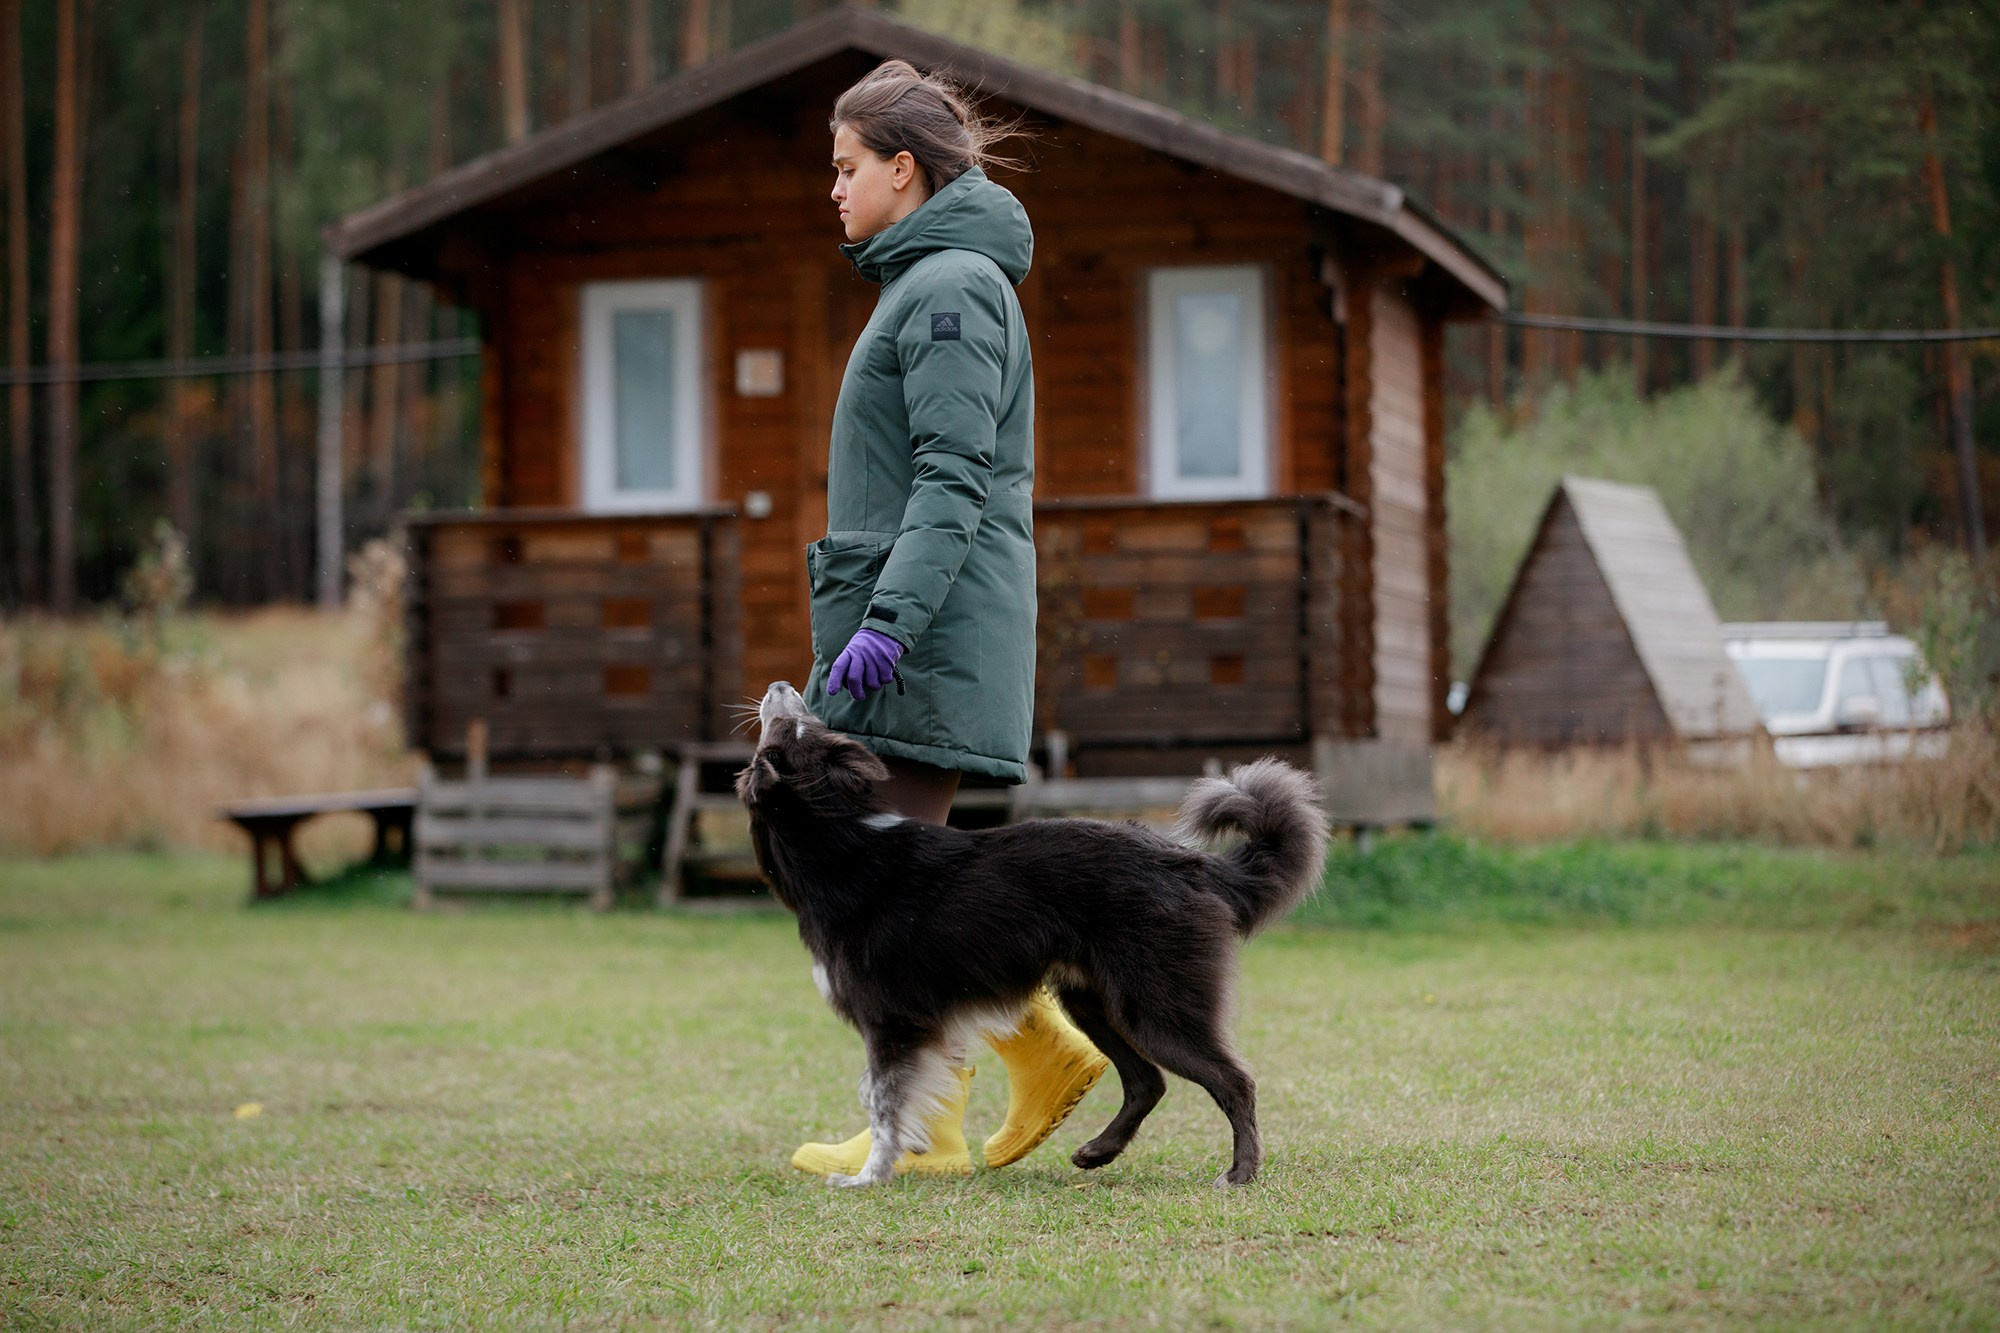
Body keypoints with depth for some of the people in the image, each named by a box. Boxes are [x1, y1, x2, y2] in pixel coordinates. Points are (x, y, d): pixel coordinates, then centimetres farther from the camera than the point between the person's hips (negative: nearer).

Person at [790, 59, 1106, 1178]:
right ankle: (1047, 1051, 14)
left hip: (930, 624, -10)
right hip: (905, 627, 10)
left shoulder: (951, 288, -11)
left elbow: (954, 478, -19)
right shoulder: (931, 280, 20)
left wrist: (891, 617, -26)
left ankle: (925, 1128, -1)